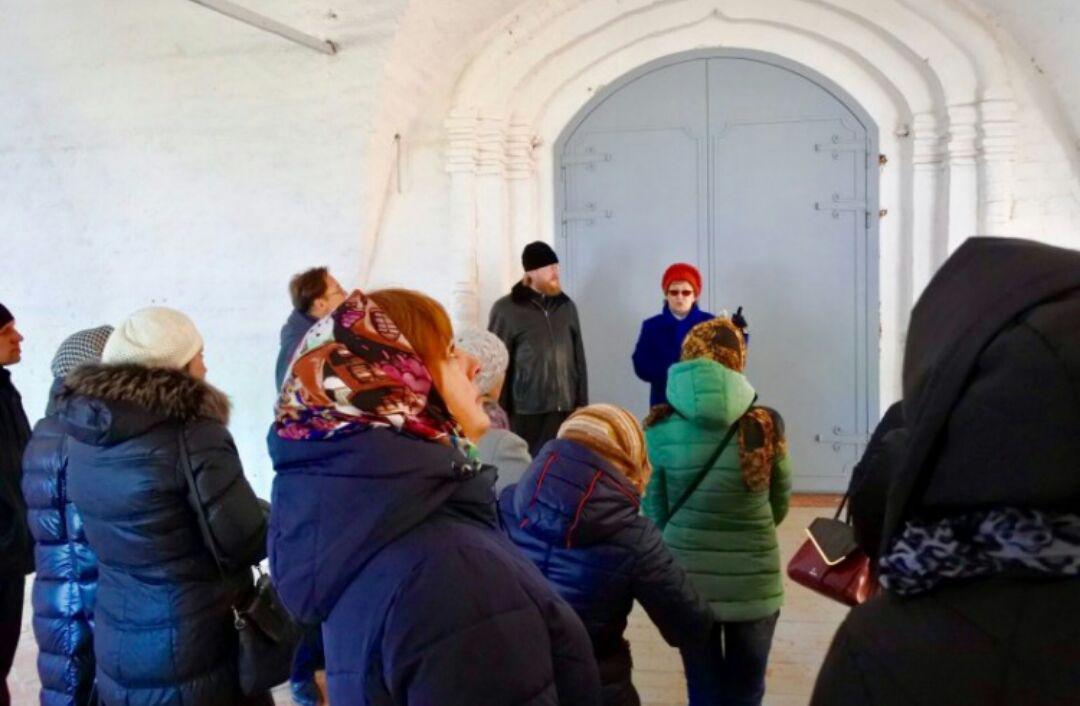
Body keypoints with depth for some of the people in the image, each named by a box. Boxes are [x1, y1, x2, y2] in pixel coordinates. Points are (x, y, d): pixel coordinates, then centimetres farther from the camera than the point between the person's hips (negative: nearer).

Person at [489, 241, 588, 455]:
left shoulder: (566, 306, 12)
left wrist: (582, 403, 10)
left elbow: (578, 358, 14)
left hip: (565, 409, 4)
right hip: (525, 411, -4)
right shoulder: (506, 309, -2)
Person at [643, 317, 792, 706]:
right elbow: (779, 507, 4)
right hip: (753, 581, 0)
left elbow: (655, 511, -2)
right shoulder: (766, 426, -9)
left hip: (687, 578, 1)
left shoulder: (660, 428, -9)